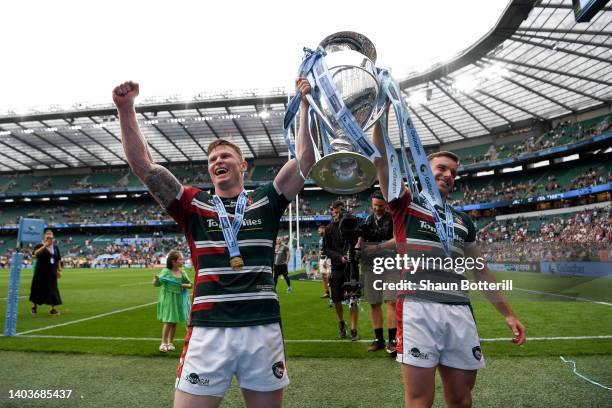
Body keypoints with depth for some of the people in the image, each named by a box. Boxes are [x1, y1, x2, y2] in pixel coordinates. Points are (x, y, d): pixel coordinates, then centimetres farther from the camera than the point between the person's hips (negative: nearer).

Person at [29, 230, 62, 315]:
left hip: (52, 273, 4)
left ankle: (52, 308, 6)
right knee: (38, 288, 7)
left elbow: (58, 260, 13)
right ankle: (34, 306, 28)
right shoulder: (39, 246, -5)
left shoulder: (56, 248, 9)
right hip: (41, 272, -3)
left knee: (52, 289, 2)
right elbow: (35, 254, -27)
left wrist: (59, 270, 9)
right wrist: (44, 246, -33)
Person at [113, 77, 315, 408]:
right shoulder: (194, 205, 8)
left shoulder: (265, 203, 9)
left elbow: (305, 161, 3)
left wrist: (304, 105, 0)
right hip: (208, 331, 0)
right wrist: (126, 109, -6)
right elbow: (142, 164, 2)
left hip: (263, 330, 1)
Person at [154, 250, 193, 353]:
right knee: (168, 321, -2)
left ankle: (171, 342, 24)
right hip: (168, 299, -4)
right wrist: (156, 279, -38)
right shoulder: (166, 271, -12)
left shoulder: (182, 272, 1)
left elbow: (190, 284, 10)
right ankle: (163, 343, 12)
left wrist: (186, 285, -11)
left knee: (174, 322, 11)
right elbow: (157, 284, -18)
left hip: (179, 299, 4)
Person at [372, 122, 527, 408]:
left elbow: (480, 270, 24)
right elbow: (381, 160, -6)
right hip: (418, 308, -5)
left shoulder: (462, 220, 21)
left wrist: (508, 314, 23)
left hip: (459, 312, 5)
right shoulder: (405, 202, 7)